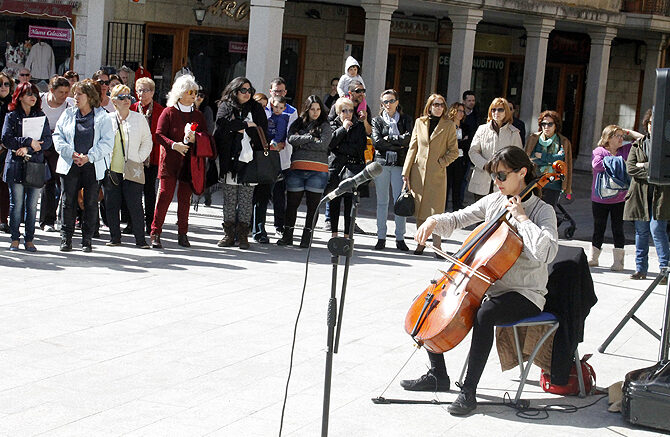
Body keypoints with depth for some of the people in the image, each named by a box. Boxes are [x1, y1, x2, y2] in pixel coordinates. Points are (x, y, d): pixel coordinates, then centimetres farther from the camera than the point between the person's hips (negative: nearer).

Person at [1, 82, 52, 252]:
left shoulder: (41, 116, 10)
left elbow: (47, 141, 1)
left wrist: (28, 149, -12)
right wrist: (29, 142, -15)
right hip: (16, 166, -2)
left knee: (32, 205, 1)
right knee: (16, 204, -1)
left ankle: (29, 240, 8)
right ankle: (15, 239, 8)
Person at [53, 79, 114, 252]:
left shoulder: (102, 117, 1)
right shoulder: (68, 114, 9)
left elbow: (107, 142, -5)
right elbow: (58, 136, 6)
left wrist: (89, 157, -16)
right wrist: (71, 153, -10)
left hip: (93, 166, -2)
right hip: (70, 166, 2)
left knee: (91, 203, 2)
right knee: (68, 201, 1)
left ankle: (87, 239, 10)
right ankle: (66, 238, 9)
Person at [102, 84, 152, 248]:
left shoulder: (139, 118, 4)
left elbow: (147, 142, 9)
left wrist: (139, 159, -2)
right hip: (111, 170, 2)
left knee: (135, 205, -7)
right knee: (111, 205, 4)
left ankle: (140, 239, -1)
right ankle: (114, 237, 16)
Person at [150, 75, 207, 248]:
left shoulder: (198, 115, 14)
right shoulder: (168, 112, 2)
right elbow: (159, 134, -4)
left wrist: (194, 137, -13)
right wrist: (173, 145, -19)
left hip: (190, 162, 4)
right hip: (170, 161, -4)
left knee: (185, 198, 5)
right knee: (165, 195, -8)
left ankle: (182, 234, 13)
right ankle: (155, 234, -4)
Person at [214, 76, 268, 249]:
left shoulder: (256, 108, 12)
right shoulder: (225, 107, 9)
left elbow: (262, 132, 6)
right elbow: (224, 123, -12)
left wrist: (242, 130, -4)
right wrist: (247, 124, -8)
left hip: (249, 161, 0)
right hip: (230, 160, 0)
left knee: (246, 199, -2)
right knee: (229, 198, 0)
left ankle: (242, 235, 2)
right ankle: (229, 234, 4)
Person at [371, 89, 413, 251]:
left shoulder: (405, 120, 12)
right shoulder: (377, 120, 12)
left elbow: (408, 138, -6)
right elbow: (376, 142, -4)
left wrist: (388, 138, -6)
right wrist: (398, 144, -5)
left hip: (399, 164, -1)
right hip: (381, 163, 1)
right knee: (382, 201, 2)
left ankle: (400, 238, -1)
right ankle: (381, 238, 7)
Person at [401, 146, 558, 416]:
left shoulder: (542, 212, -11)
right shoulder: (493, 201, 7)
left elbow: (546, 252, -29)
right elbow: (458, 219, 15)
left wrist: (521, 218, -24)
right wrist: (434, 221, -6)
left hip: (524, 295, -7)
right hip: (488, 287, 7)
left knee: (484, 314, -37)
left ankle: (469, 390, -27)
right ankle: (438, 376, 11)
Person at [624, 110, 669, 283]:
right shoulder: (638, 144, 13)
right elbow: (630, 167, 0)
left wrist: (644, 166, -8)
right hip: (640, 194, 3)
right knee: (641, 231, 6)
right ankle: (641, 268, 14)